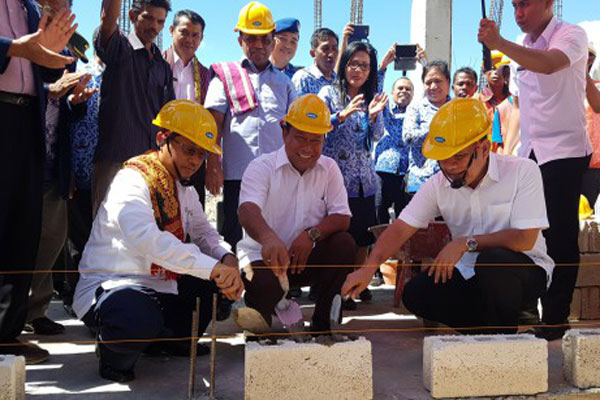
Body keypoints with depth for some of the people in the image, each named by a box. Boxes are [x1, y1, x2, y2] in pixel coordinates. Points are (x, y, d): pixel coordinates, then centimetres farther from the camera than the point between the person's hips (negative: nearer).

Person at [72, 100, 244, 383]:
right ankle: (115, 353, -3)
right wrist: (212, 268, -41)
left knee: (227, 284, -2)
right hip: (111, 286, -8)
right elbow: (145, 239, -35)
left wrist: (228, 259, -15)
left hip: (161, 286, 9)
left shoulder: (185, 191, 11)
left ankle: (171, 338, 18)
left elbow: (205, 234, 10)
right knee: (139, 320, -40)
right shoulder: (132, 179, -18)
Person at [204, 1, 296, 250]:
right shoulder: (226, 75, 11)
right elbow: (214, 124, 2)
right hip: (237, 174, -2)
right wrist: (213, 165, -9)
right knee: (234, 237, 1)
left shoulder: (284, 82, 20)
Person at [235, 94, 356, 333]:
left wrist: (313, 233, -26)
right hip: (264, 257, -5)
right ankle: (261, 323, -6)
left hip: (307, 257, 5)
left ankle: (321, 320, -12)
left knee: (345, 244, -23)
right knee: (262, 286, -37)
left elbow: (342, 219, -4)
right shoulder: (261, 167, -9)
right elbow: (248, 210, -29)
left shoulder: (329, 169, 4)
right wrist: (269, 238, -52)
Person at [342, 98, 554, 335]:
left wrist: (467, 242, -23)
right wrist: (368, 268, -25)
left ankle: (504, 335, -9)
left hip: (525, 270, -4)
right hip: (470, 274, 4)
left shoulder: (523, 171, -14)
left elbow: (525, 239, -20)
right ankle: (490, 328, -2)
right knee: (414, 294, -16)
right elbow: (401, 229, -10)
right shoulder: (438, 185, -4)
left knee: (491, 261, -36)